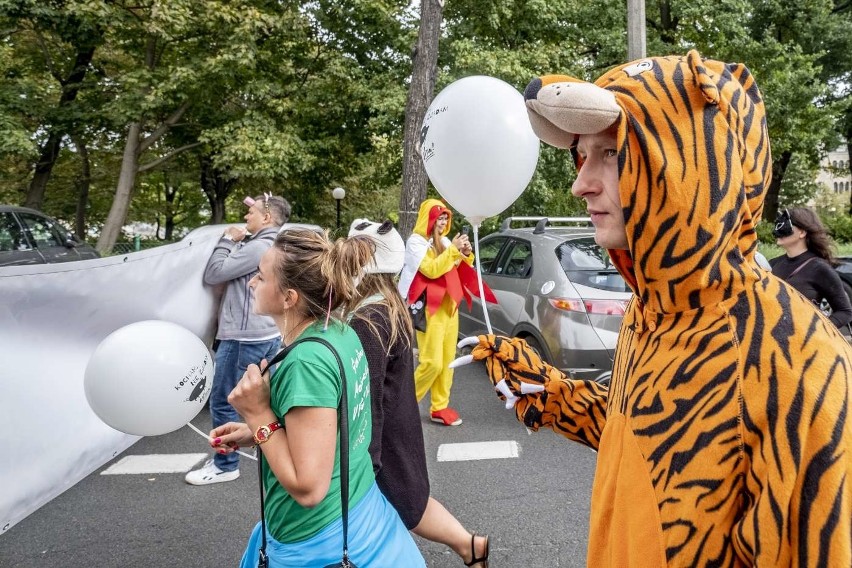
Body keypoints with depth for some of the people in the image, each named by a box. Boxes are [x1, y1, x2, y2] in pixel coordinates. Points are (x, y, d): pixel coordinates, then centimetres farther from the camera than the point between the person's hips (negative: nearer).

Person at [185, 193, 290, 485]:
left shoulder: (258, 246, -17)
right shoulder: (275, 247, 14)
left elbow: (213, 274, -14)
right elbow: (230, 274, 20)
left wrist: (228, 240, -5)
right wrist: (236, 242, 8)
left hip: (244, 338, -10)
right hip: (267, 335, 10)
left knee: (222, 401, 2)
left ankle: (225, 465, 13)